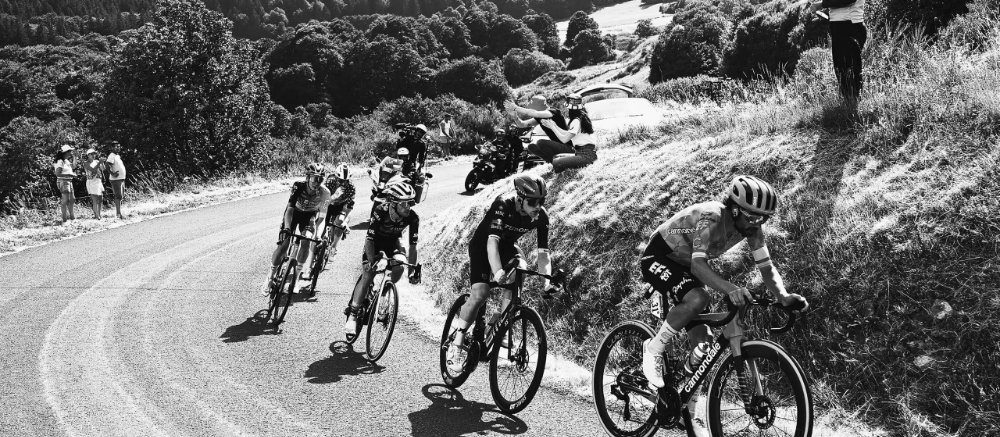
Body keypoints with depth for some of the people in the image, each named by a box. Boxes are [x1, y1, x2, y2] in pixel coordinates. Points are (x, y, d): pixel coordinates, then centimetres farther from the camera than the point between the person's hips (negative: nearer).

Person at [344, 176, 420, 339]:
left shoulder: (412, 218, -28)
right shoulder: (380, 212, -34)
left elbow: (413, 245, -21)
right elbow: (369, 239, -28)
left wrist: (413, 270, -24)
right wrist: (371, 262, -37)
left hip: (393, 241, 2)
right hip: (376, 241, -2)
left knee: (400, 265, -27)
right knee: (368, 275, -16)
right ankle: (352, 314, -7)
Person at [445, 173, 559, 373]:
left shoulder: (541, 216, -20)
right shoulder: (503, 205, -33)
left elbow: (543, 252, -20)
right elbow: (492, 241, -42)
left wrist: (547, 279, -36)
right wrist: (497, 272, -57)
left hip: (507, 246, 5)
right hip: (482, 245, -4)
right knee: (481, 292, -21)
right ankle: (457, 344, -9)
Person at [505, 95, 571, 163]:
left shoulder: (554, 113, -17)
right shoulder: (539, 118, 6)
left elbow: (535, 113, -32)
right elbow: (522, 124, 5)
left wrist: (516, 108, -26)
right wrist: (514, 114, -15)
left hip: (568, 147, -9)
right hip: (556, 146, 9)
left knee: (541, 143, -25)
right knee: (531, 147, 0)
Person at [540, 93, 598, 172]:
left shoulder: (576, 121, -15)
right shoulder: (583, 118, 13)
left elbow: (564, 139, -12)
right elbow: (568, 135, 18)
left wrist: (552, 127, 0)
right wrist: (555, 126, 18)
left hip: (586, 155, -10)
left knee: (556, 163, -20)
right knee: (556, 157, 18)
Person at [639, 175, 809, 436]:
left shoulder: (751, 227, -12)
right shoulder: (711, 218, -34)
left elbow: (766, 266, -10)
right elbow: (699, 265, -44)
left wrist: (783, 296, -27)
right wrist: (730, 289, -60)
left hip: (685, 265, 7)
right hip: (658, 257, -7)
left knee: (703, 342, -2)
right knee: (698, 299, -37)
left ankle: (689, 412, 15)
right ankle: (653, 349, -16)